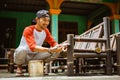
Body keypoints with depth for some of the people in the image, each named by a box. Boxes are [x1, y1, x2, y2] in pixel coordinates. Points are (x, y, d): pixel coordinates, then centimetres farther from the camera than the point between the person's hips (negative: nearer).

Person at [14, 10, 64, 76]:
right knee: (22, 49, -41)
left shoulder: (46, 31, -1)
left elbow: (53, 43, 0)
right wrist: (49, 50, -48)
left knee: (56, 52, -13)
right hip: (25, 56, -5)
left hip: (36, 55, 5)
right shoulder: (28, 30, -22)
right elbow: (32, 47, -36)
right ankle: (19, 66, -7)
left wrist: (58, 46, -26)